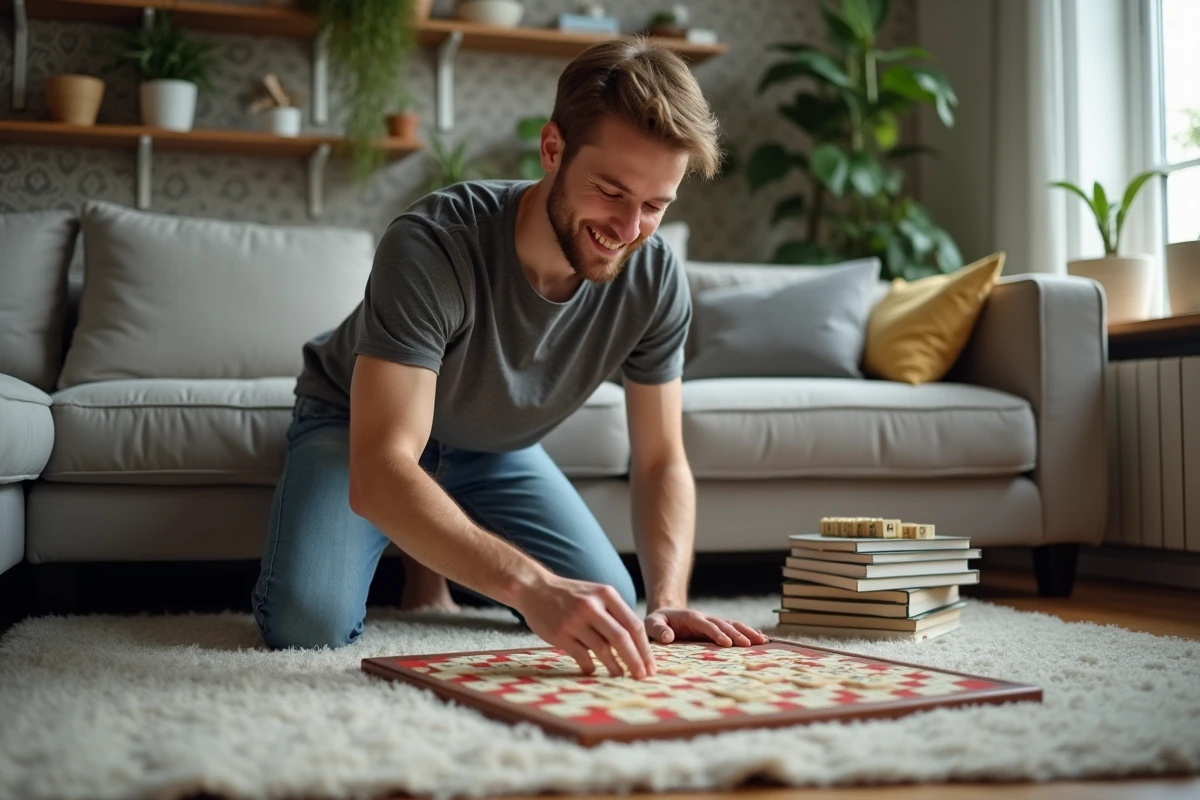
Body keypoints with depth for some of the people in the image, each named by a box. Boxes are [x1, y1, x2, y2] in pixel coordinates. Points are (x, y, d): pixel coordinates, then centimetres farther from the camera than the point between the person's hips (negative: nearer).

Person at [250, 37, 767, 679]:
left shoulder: (655, 281, -23)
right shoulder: (432, 246, -39)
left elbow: (661, 462, -14)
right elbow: (378, 474, -48)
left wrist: (667, 602, -31)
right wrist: (531, 586, -61)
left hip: (496, 445, 4)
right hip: (357, 429, -4)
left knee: (614, 614, -5)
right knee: (308, 624, -27)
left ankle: (429, 563, 20)